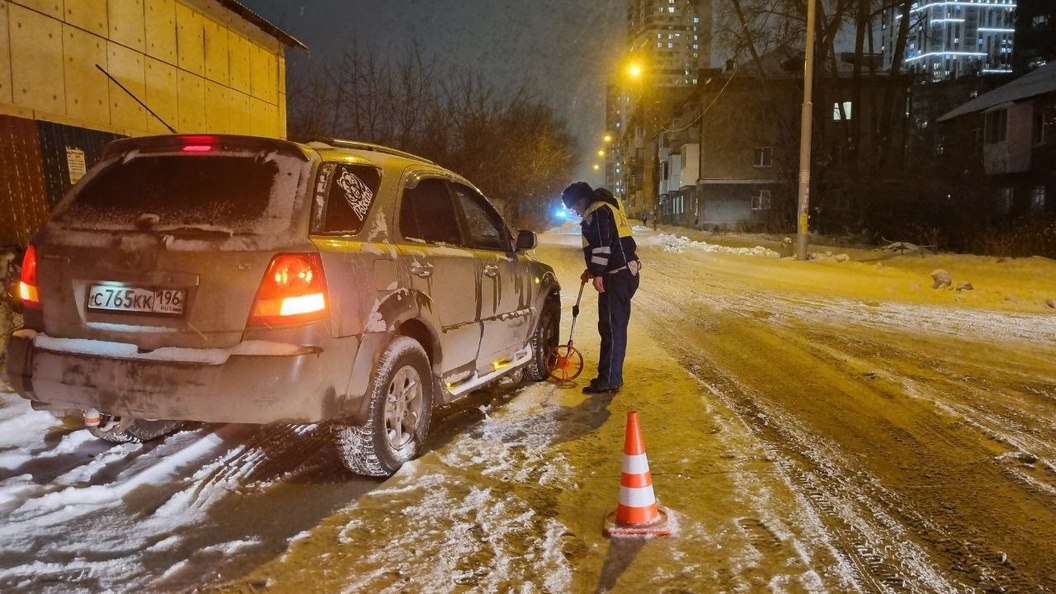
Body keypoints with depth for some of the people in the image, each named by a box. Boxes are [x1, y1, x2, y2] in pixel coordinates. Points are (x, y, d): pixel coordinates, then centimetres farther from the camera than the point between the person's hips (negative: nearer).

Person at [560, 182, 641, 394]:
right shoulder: (608, 207, 22)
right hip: (627, 273, 10)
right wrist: (592, 270, 27)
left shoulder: (597, 211, -9)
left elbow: (602, 244, -20)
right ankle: (612, 376, 22)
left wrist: (597, 273, -20)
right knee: (616, 327, 14)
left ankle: (609, 380, -2)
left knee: (611, 328, -6)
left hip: (617, 277, -10)